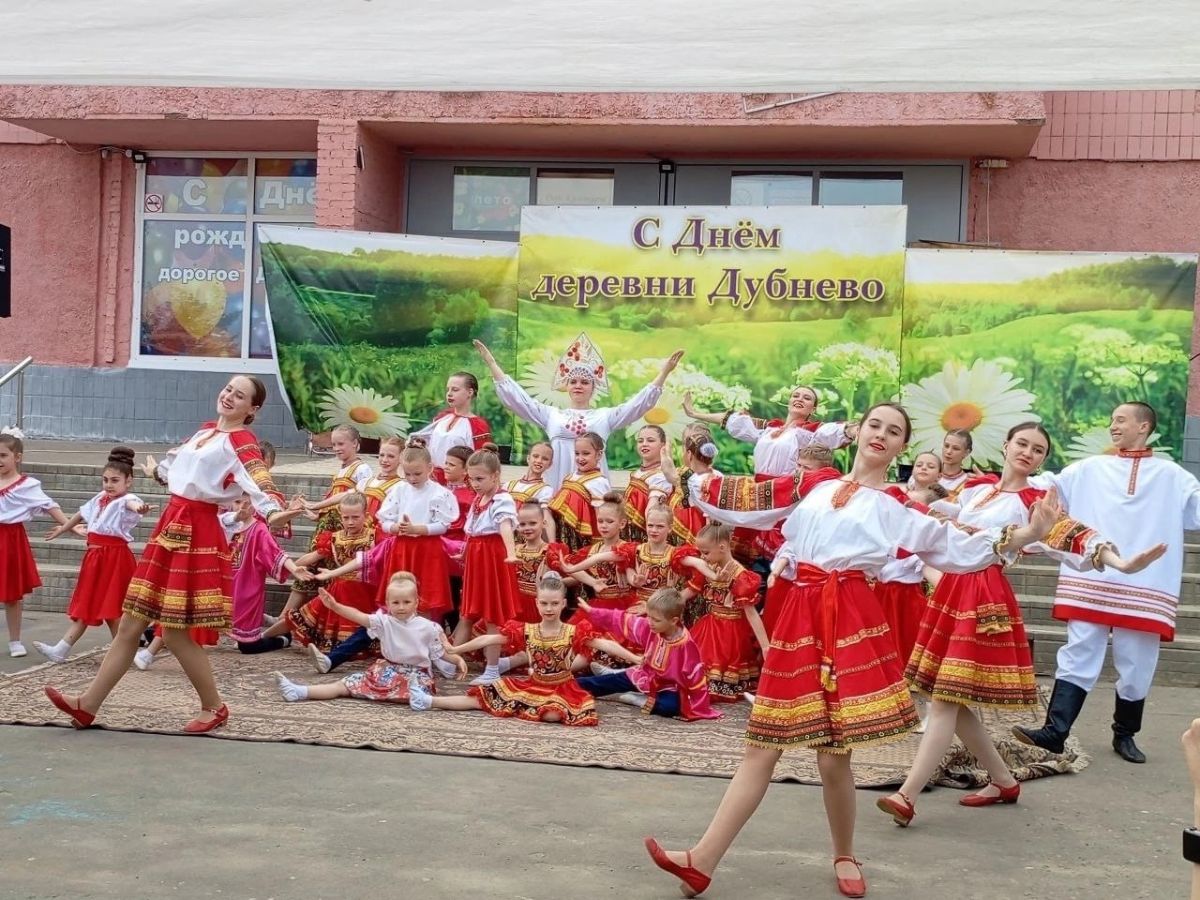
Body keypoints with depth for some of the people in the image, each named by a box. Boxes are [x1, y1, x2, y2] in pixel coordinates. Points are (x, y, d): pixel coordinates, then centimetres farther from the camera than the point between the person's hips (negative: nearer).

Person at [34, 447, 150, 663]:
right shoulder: (100, 499, 11)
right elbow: (81, 514, 30)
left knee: (112, 609, -4)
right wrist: (63, 529, 45)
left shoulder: (126, 500, -13)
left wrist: (139, 507, -64)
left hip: (116, 557, -8)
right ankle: (60, 650, 16)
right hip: (95, 556, 8)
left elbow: (131, 503, -40)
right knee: (85, 605, 13)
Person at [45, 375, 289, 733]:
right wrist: (158, 470, 53)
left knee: (175, 632, -6)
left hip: (197, 532, -8)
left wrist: (273, 511, -48)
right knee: (130, 623, 10)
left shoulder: (241, 442, -11)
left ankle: (214, 707, 11)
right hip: (171, 523, 8)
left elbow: (259, 481, -27)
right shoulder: (206, 430, 14)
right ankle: (88, 704, 15)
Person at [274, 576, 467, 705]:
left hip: (416, 673, 0)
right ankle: (300, 692, -15)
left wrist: (457, 659, -19)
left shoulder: (427, 628, -6)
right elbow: (359, 616, -17)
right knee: (346, 684, -9)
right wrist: (335, 606, -31)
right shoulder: (384, 622, -4)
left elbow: (441, 652, 0)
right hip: (387, 670, 0)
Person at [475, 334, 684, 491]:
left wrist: (664, 372, -1)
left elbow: (640, 402, 7)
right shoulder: (551, 414, 13)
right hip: (558, 488, 0)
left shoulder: (605, 415, 12)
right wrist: (492, 364, 6)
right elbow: (517, 397, 10)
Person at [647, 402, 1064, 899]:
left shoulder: (898, 505, 7)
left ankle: (844, 856, 23)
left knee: (833, 757, -3)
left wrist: (1018, 538, -8)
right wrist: (693, 484, 20)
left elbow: (955, 546, 3)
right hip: (799, 615, 3)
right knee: (761, 745, 2)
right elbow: (749, 500, 19)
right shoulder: (814, 484, 15)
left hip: (852, 618, -3)